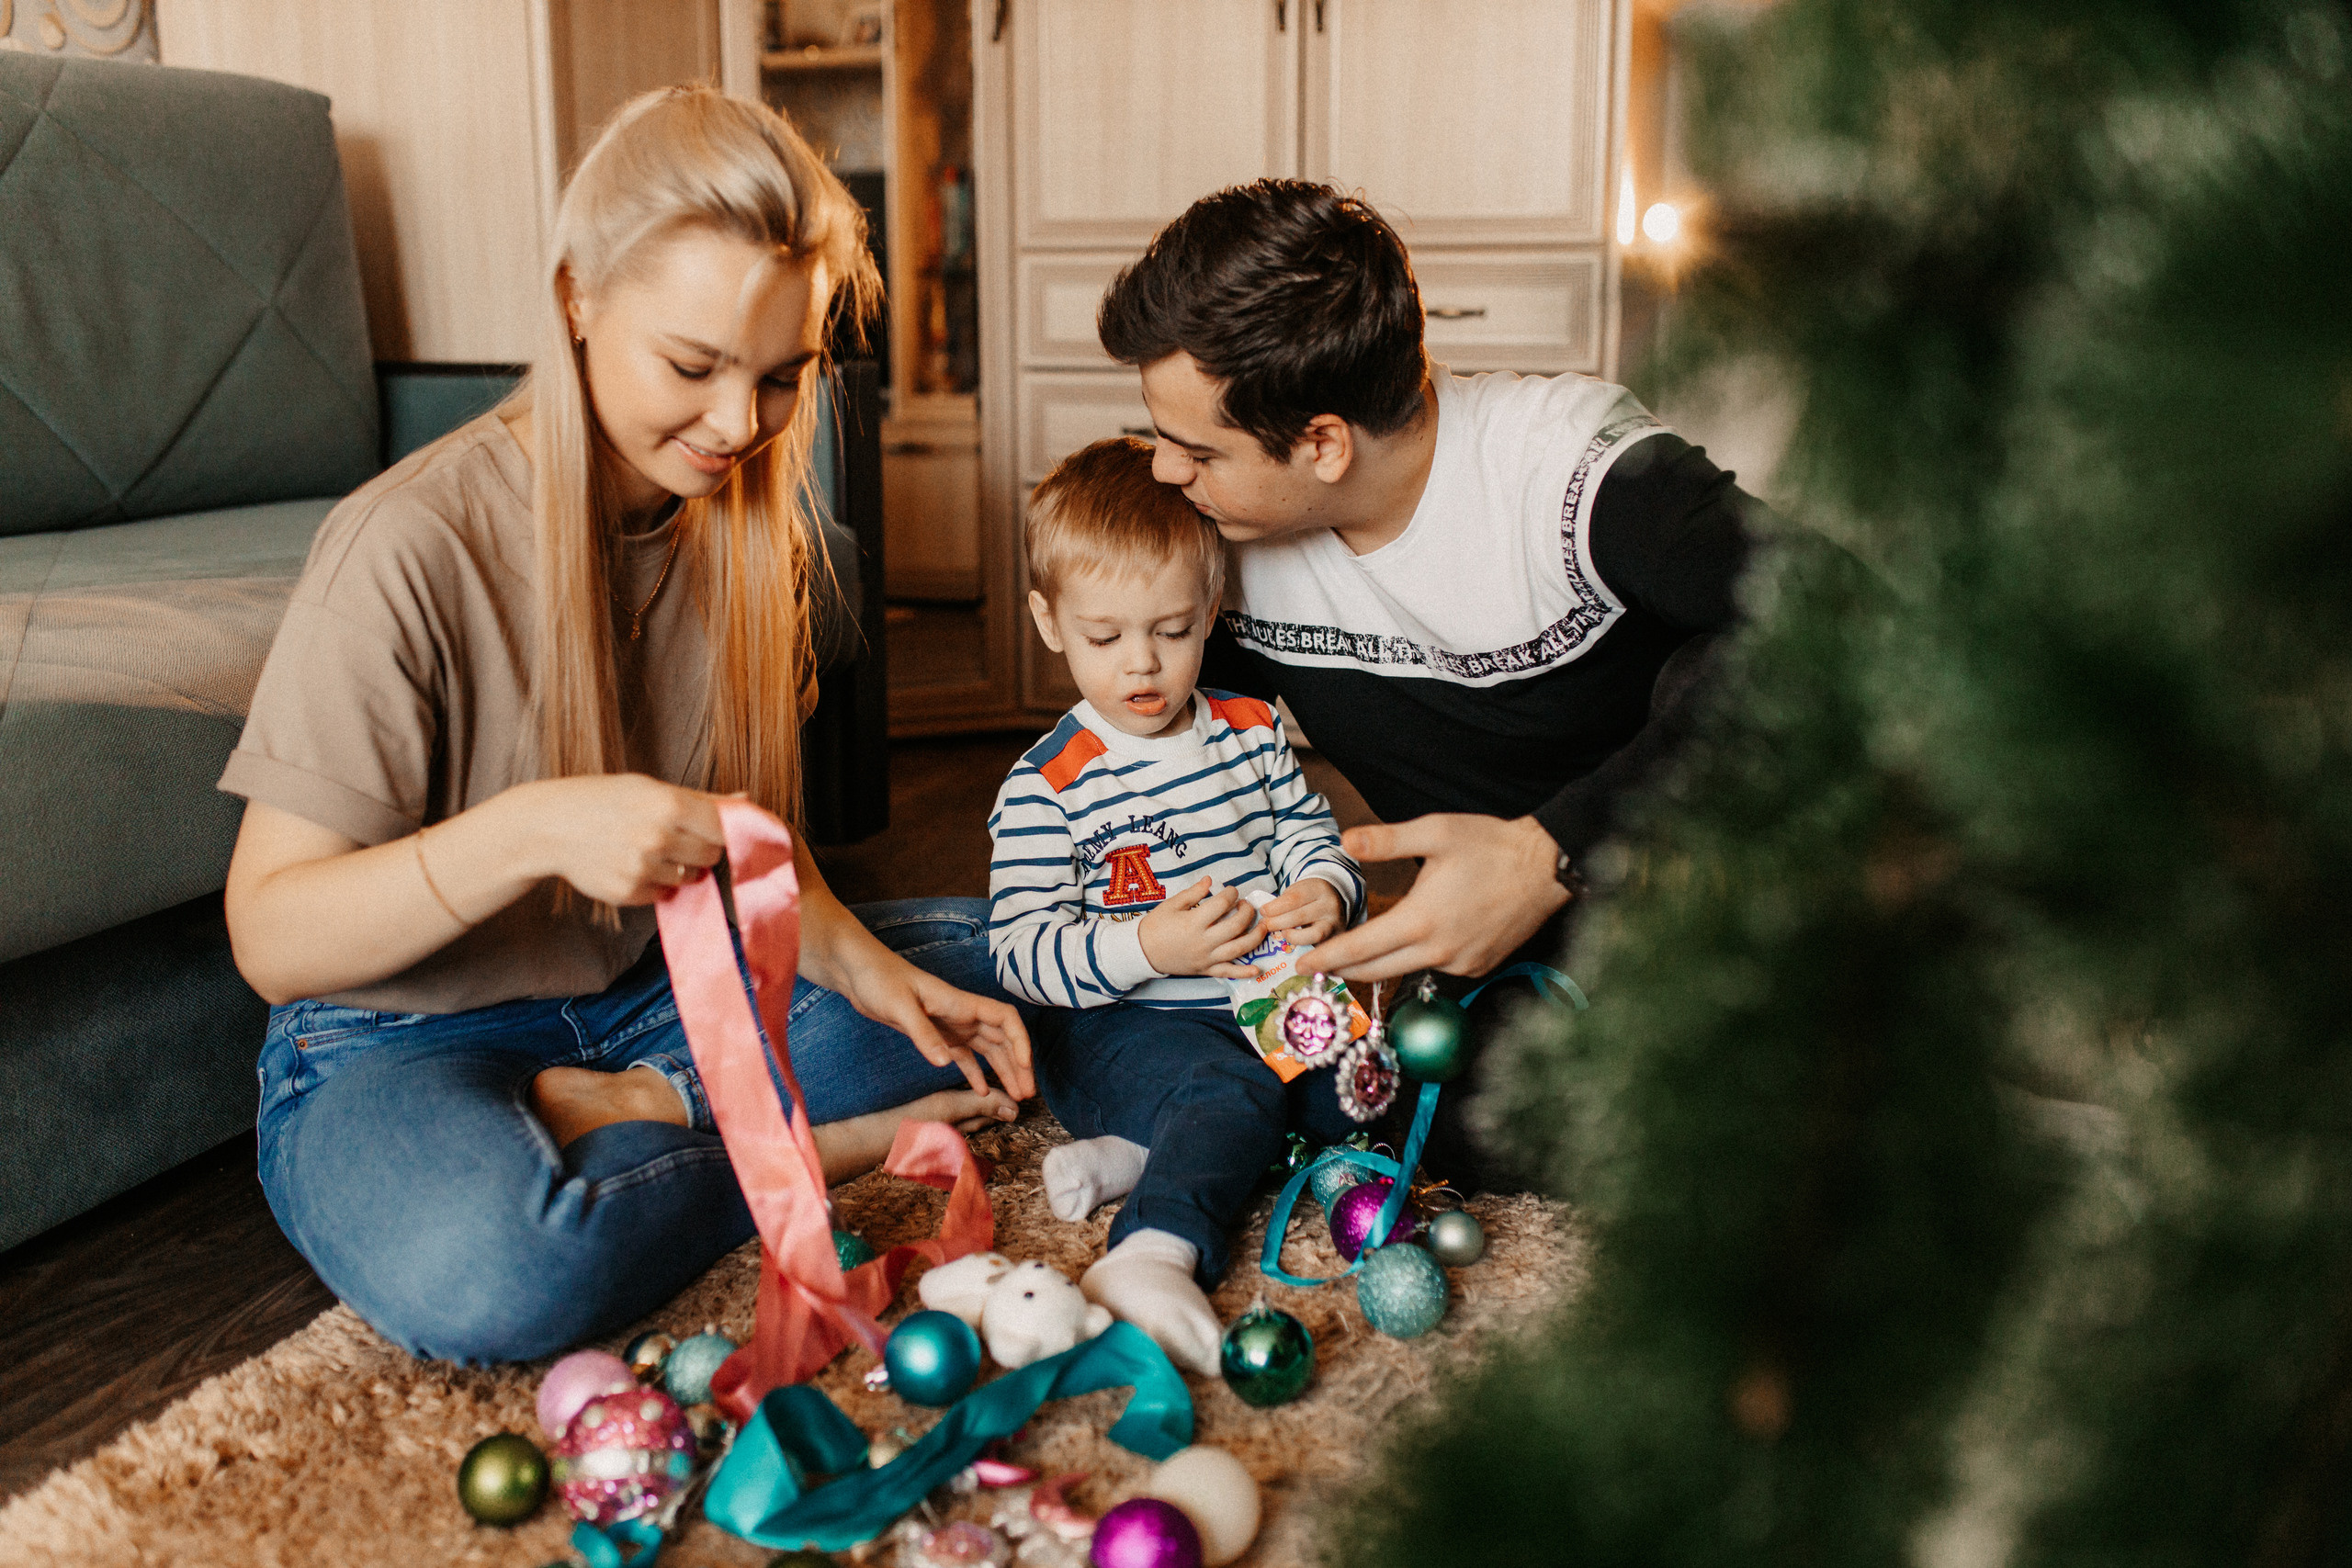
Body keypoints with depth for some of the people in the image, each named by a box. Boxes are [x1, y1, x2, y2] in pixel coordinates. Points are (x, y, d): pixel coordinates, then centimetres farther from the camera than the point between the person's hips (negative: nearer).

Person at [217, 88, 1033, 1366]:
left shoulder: (745, 520, -2)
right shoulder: (411, 549, -22)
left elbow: (740, 827, 7)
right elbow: (271, 939, -19)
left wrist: (856, 962, -12)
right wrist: (533, 831, -35)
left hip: (656, 995, 6)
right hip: (401, 1040, -6)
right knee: (483, 1266, -38)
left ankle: (620, 1114, -12)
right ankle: (817, 1150, -11)